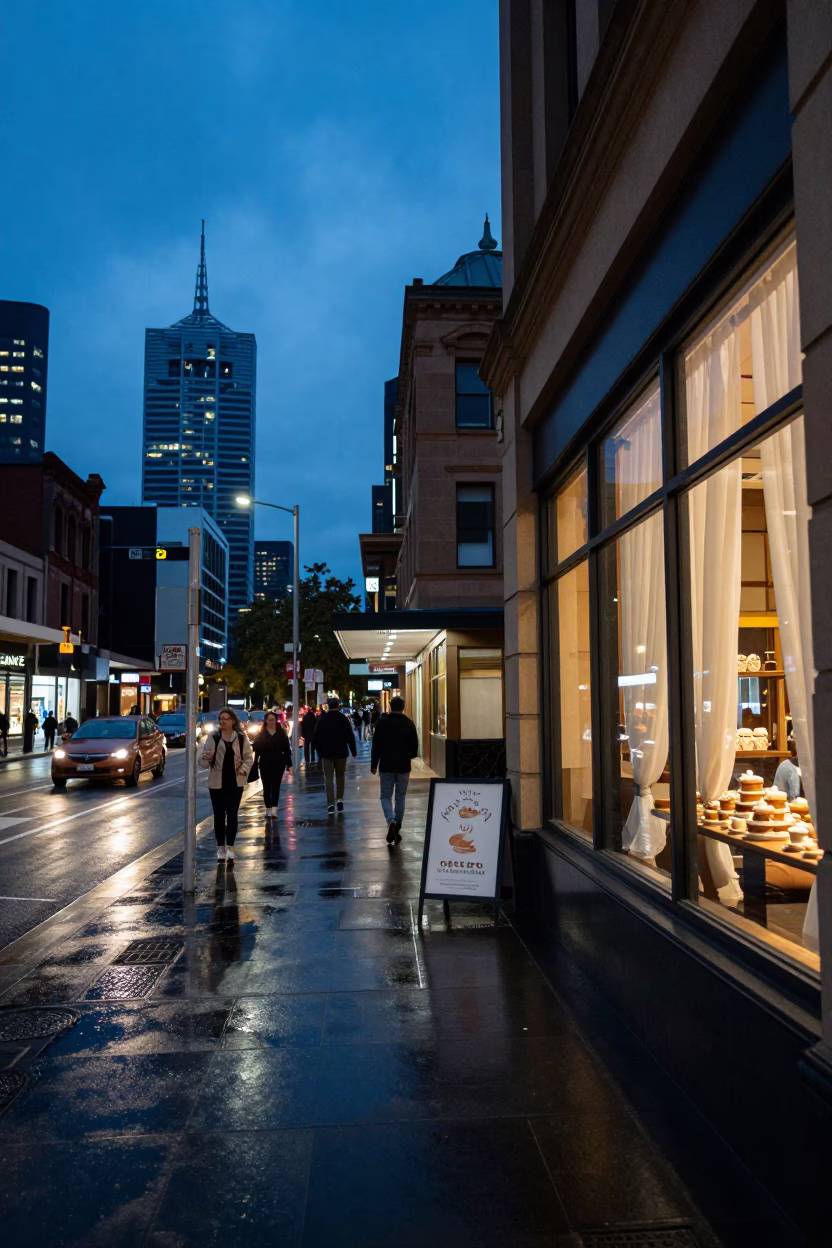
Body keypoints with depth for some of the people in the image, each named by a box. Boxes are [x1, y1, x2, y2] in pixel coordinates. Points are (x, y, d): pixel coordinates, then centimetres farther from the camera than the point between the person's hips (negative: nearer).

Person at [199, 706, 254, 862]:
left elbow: (248, 757, 7)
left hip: (235, 783, 0)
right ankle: (220, 848, 16)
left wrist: (244, 769, -12)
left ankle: (230, 847, 9)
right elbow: (204, 762, -5)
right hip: (217, 783, 0)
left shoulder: (242, 738, -1)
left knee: (232, 815, 1)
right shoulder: (212, 738, -4)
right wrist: (206, 759, -29)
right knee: (219, 815, 6)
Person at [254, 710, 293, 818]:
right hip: (265, 765, 1)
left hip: (278, 764, -1)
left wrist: (289, 764, -1)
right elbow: (256, 750, -1)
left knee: (275, 786, -6)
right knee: (267, 787, 6)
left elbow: (287, 750, 3)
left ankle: (274, 810, -13)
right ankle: (268, 809, 16)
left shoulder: (281, 733, 2)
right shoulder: (261, 734, 2)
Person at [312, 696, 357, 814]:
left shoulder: (322, 719, 2)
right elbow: (350, 736, -6)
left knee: (328, 778, 0)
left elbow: (315, 738, 4)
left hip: (326, 753, 0)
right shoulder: (343, 719, -3)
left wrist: (319, 751, 14)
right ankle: (340, 799, 7)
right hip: (341, 752, 0)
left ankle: (330, 804, -9)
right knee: (340, 776, 16)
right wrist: (353, 751, 2)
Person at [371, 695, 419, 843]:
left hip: (386, 766, -1)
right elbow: (414, 746, 1)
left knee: (386, 796, 8)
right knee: (400, 797, 11)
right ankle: (397, 829, 11)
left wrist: (373, 764, 4)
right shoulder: (409, 723, -3)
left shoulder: (382, 722, -4)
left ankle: (391, 821, -17)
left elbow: (376, 745, -4)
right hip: (403, 766, 1)